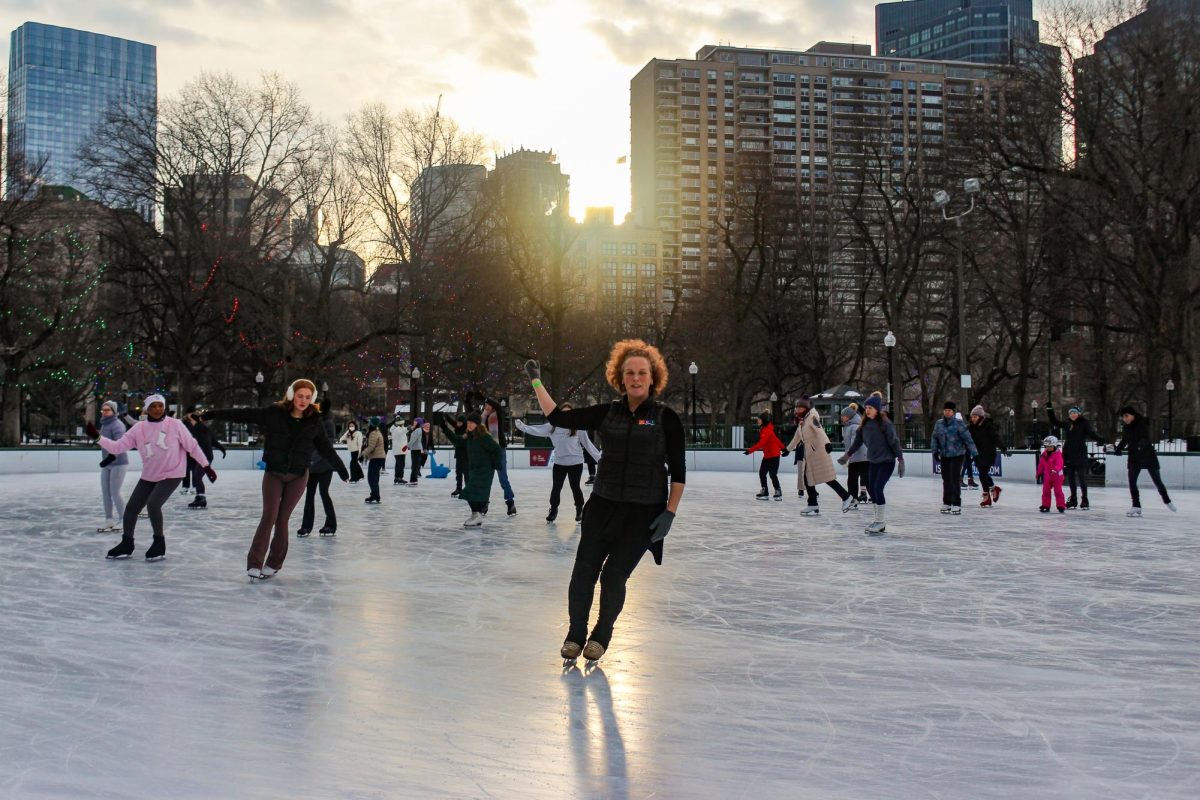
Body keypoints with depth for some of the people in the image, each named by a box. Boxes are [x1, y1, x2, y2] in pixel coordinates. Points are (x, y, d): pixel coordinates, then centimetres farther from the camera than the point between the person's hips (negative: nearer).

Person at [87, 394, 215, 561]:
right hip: (149, 476, 5)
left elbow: (192, 446, -5)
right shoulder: (139, 429, -3)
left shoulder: (175, 424, -12)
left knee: (153, 504, -21)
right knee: (131, 507, 4)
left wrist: (206, 466, -2)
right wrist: (97, 437, -18)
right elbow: (117, 447, -5)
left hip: (171, 474, -5)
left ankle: (159, 544, 0)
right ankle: (127, 545, 28)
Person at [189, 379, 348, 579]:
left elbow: (326, 447, 10)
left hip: (298, 476, 1)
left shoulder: (314, 421, -1)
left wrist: (341, 469, 18)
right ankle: (254, 563, -1)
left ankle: (274, 564, 16)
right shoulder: (274, 413, -7)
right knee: (269, 517, -8)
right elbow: (241, 415, -8)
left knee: (283, 519, 4)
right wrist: (209, 414, -11)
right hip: (273, 473, -1)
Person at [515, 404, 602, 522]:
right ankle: (553, 510, 28)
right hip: (559, 463, 2)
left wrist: (599, 457, -3)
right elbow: (537, 430, -5)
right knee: (556, 487, 10)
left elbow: (587, 444, -3)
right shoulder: (553, 426, -3)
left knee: (575, 487, 9)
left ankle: (579, 510, 30)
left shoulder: (578, 427, -7)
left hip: (576, 463, -2)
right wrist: (522, 426, -14)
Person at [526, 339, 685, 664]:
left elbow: (678, 473, -4)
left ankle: (601, 636, 26)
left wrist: (669, 514, -9)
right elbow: (558, 418, 5)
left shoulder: (666, 419, -6)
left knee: (614, 576, 1)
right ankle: (575, 633, 22)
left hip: (644, 512, -3)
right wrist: (536, 382, 5)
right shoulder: (608, 413, 3)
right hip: (603, 504, 3)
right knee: (583, 571, 0)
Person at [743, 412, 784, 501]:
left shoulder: (767, 430, -20)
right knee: (762, 473, 6)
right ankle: (764, 492, 10)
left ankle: (778, 493, 1)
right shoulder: (763, 429, 10)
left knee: (772, 474, -8)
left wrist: (750, 450, -34)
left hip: (773, 455, -10)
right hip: (767, 456, 10)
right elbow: (776, 439, 18)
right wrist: (783, 448, 27)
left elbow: (761, 443, -30)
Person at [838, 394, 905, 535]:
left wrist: (900, 459, -14)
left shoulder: (885, 423, -14)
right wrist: (848, 454, 15)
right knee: (871, 488, 7)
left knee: (878, 488, -13)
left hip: (887, 460, -7)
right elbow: (858, 440, 13)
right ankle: (879, 521, 20)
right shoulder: (865, 424, 4)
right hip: (872, 460, 7)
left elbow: (894, 441, -13)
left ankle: (880, 523, -2)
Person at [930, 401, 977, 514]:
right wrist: (935, 451, 0)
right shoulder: (939, 424, 4)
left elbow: (967, 438, -12)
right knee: (946, 479, 10)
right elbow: (934, 438, 11)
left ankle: (956, 504, -5)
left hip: (957, 455, -5)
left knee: (955, 479, -10)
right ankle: (947, 503, 20)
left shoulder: (958, 423, -11)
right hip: (944, 456, 5)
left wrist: (974, 453, -13)